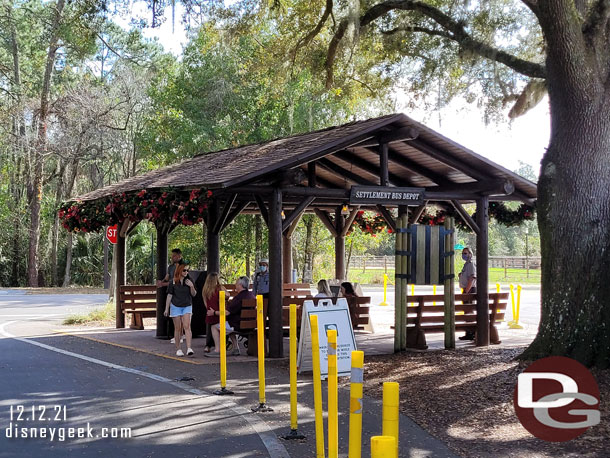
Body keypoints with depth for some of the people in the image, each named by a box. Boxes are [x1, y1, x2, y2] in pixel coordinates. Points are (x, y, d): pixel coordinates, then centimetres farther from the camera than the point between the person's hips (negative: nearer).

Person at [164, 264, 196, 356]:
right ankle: (178, 349, 12)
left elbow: (193, 294, 7)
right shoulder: (173, 282, -2)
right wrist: (166, 309, 2)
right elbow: (169, 295, 2)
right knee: (178, 328, 3)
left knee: (187, 326, -13)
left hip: (187, 306, 1)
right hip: (175, 306, -1)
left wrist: (192, 286, -12)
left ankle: (189, 348, -19)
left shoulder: (189, 281, 4)